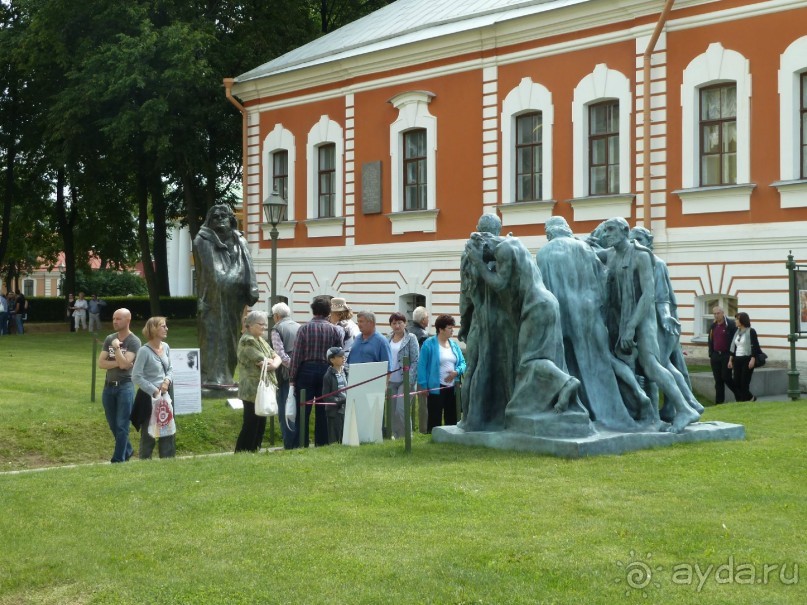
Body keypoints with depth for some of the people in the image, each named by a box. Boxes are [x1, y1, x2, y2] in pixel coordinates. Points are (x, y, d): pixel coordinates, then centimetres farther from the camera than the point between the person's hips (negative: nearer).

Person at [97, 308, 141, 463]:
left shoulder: (134, 341, -8)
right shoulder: (109, 339, 8)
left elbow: (124, 363, -19)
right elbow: (101, 363, 0)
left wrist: (117, 347, -14)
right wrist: (118, 363, -11)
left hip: (125, 386, -6)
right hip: (109, 386, 6)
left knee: (122, 425, -5)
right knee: (113, 425, 15)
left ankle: (118, 459, -1)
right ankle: (127, 450, 34)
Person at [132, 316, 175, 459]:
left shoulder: (166, 347, 5)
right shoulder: (144, 351, -15)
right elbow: (136, 376, -17)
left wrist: (167, 380, -7)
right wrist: (154, 390, -16)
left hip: (164, 395, 7)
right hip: (148, 397, -7)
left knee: (168, 431, 10)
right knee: (148, 434, 2)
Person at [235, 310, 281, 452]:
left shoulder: (261, 341, 18)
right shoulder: (247, 341, -12)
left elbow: (276, 357, 11)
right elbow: (263, 361, -18)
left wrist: (274, 364, -11)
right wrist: (271, 362, 2)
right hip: (252, 391, -9)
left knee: (261, 424, 11)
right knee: (251, 425, -6)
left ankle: (254, 451, 18)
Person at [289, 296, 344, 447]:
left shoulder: (304, 328, -6)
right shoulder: (335, 330, 0)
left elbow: (296, 355, -6)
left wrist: (292, 378, -2)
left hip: (306, 370, -2)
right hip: (326, 371, 2)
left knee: (303, 412, 2)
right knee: (323, 412, 9)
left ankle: (299, 445, 1)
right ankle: (322, 443, 12)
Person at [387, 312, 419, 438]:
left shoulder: (411, 338, -3)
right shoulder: (388, 339, 11)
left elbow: (415, 361, -7)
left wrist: (410, 380, -14)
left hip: (405, 380, -5)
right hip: (391, 381, 5)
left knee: (401, 409, -13)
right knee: (393, 411, 7)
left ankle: (406, 435, -1)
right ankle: (395, 435, 17)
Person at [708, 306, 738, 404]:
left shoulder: (730, 324, -6)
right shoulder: (713, 326, 13)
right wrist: (711, 355, 12)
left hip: (726, 355, -6)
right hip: (715, 356, 6)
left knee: (726, 377, -8)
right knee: (718, 380, 6)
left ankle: (739, 395, 13)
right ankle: (719, 402, 8)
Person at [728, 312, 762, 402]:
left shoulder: (751, 331, -6)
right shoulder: (737, 332, 13)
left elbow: (754, 347, -12)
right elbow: (733, 347, 15)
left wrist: (753, 360, -19)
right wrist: (730, 360, 13)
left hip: (747, 359, -7)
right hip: (737, 360, 7)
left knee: (744, 383, -8)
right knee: (736, 383, 2)